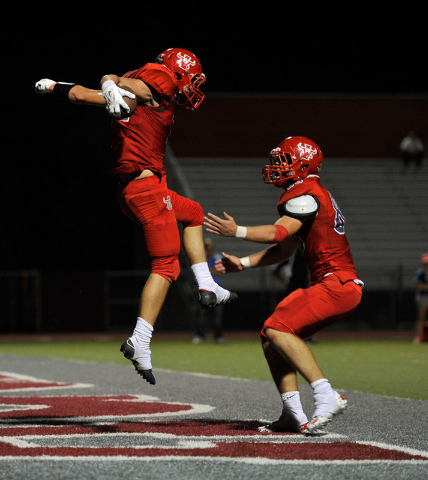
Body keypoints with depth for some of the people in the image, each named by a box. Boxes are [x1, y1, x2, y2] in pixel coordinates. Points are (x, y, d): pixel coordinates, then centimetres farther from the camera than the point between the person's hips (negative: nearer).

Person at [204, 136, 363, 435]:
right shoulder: (308, 195, 21)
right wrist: (243, 264, 17)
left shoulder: (307, 195, -10)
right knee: (271, 336, 8)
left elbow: (280, 233, -25)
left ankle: (326, 396, -23)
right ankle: (293, 415, 3)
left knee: (278, 329, -19)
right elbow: (285, 250, 22)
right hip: (336, 286, 10)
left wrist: (237, 231, -24)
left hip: (337, 284, -10)